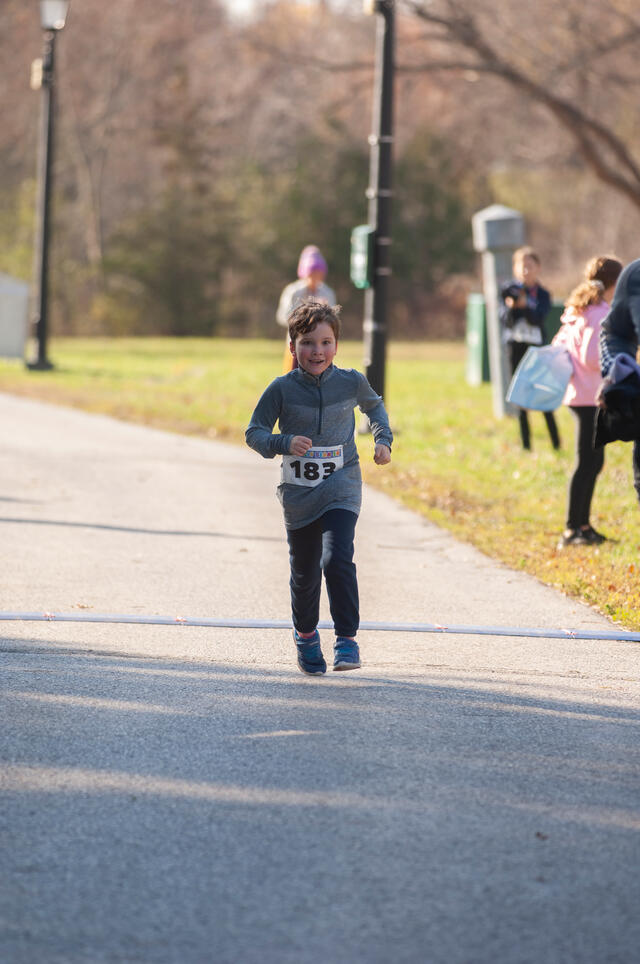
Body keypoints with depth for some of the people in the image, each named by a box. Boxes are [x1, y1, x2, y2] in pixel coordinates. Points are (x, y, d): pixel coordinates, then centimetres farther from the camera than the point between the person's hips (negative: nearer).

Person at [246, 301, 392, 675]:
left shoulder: (351, 382, -3)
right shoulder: (282, 389, -8)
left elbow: (374, 405, 20)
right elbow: (254, 433, -3)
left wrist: (383, 440, 6)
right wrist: (284, 443, -21)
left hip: (341, 488, -1)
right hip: (298, 492, 1)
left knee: (337, 559, -21)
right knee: (304, 571, 11)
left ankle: (348, 638, -14)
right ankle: (306, 634, 37)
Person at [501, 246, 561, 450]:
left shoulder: (542, 294, 3)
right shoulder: (509, 291, 5)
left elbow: (538, 318, -13)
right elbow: (506, 322, -2)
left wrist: (525, 306, -31)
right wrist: (510, 308, -22)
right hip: (516, 347, 1)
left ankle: (556, 443, -2)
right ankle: (525, 445, 6)